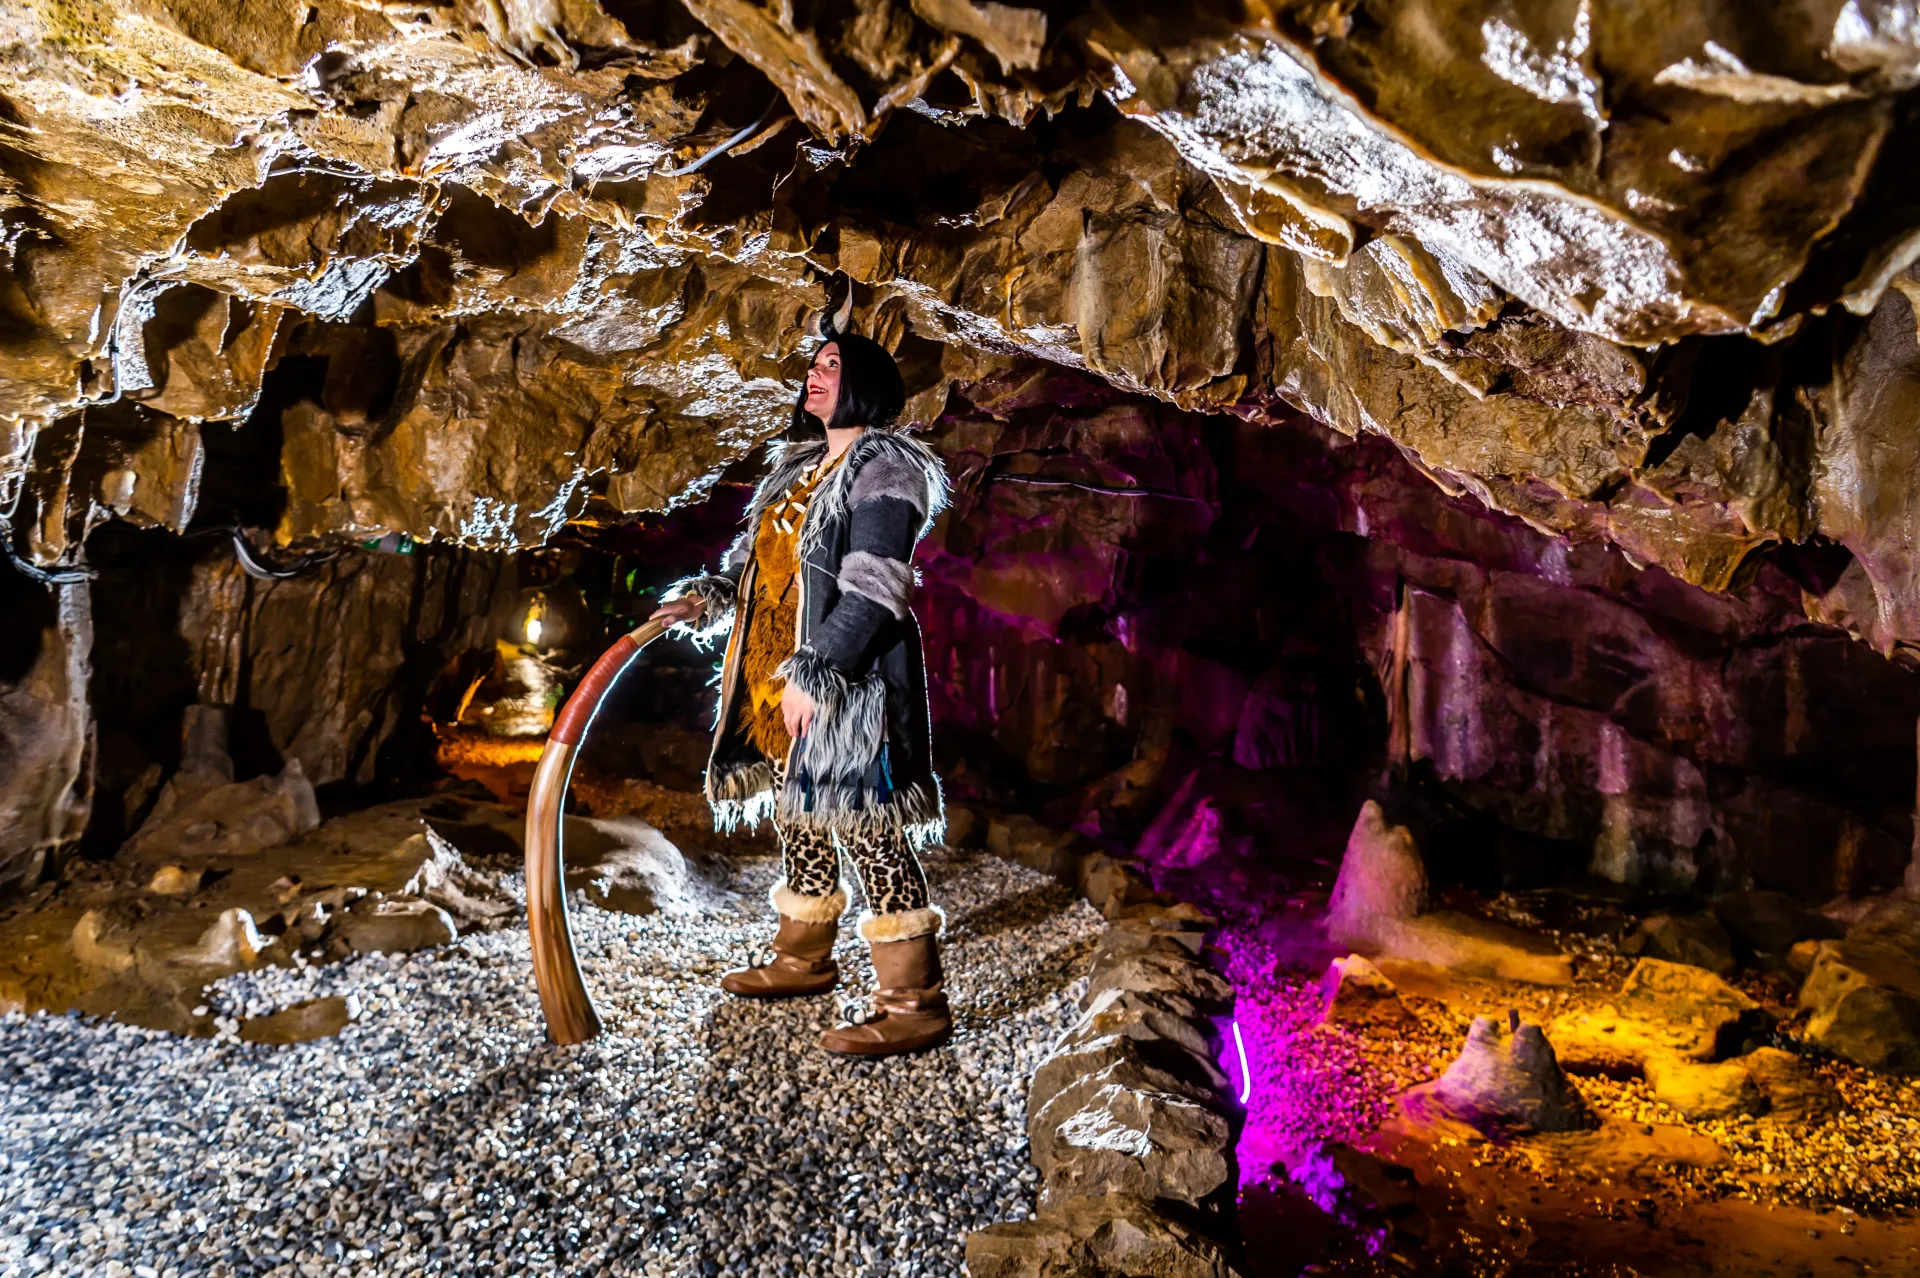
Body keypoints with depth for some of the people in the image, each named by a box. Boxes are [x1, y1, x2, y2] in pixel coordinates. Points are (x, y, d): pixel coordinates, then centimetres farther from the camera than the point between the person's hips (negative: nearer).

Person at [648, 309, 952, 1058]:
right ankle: (803, 958, 35)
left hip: (850, 680, -9)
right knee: (798, 818, 18)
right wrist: (708, 598, 4)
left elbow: (872, 591, -19)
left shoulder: (884, 468, -10)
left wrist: (816, 674, -24)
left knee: (867, 827, -10)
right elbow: (757, 556, 22)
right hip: (781, 675, 9)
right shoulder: (798, 463, 18)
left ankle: (914, 1003, -2)